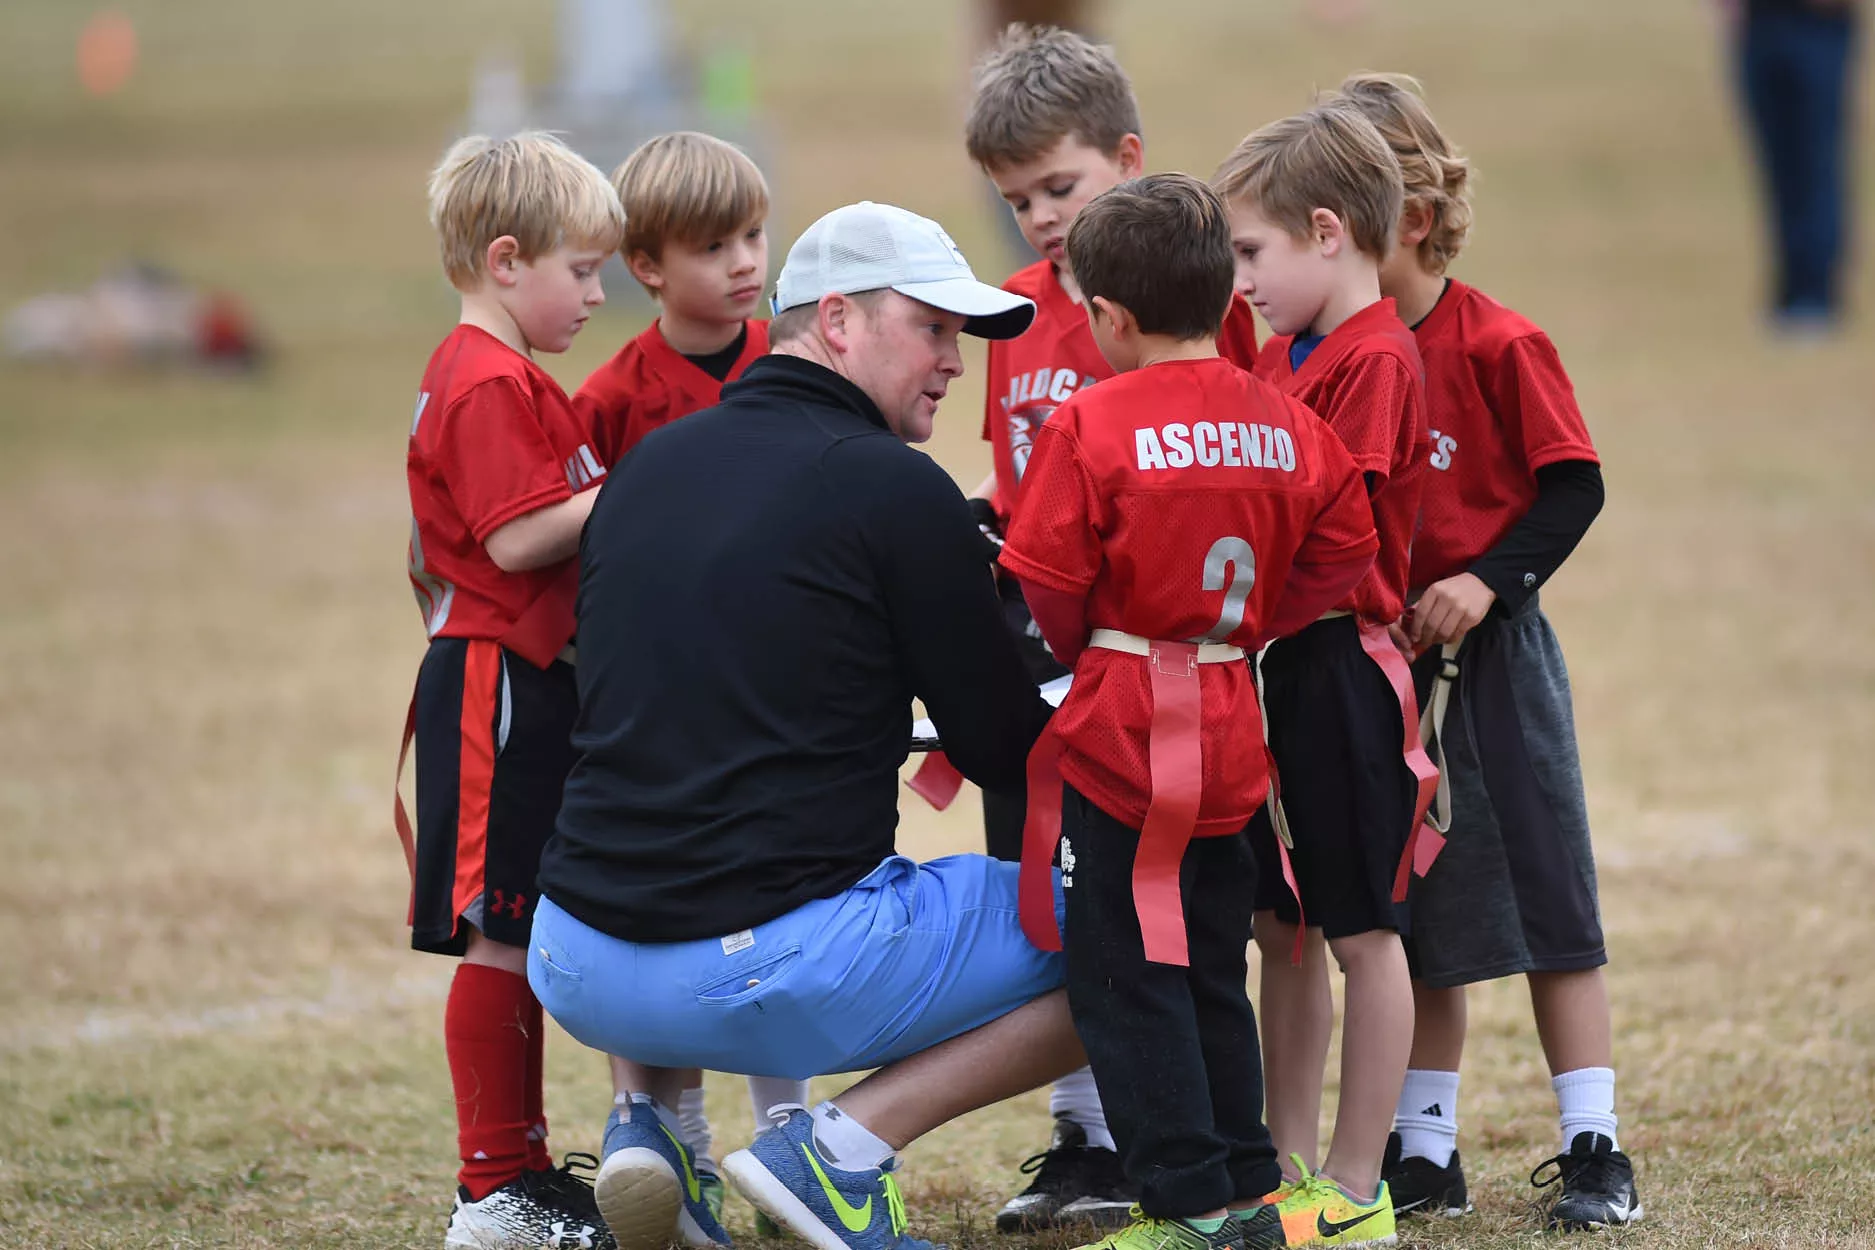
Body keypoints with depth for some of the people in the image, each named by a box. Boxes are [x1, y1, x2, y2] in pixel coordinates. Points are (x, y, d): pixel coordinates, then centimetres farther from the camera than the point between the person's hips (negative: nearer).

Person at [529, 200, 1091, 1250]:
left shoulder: (646, 467, 15)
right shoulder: (894, 489, -5)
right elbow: (1005, 751, 0)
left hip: (581, 978, 6)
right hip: (773, 979, -6)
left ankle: (654, 1113, 15)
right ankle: (849, 1147, -6)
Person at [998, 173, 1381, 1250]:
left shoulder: (1090, 425, -13)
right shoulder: (1287, 425, 4)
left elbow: (1044, 587, -11)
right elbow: (1345, 550, 10)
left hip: (1124, 737, -6)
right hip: (1233, 735, 6)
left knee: (1127, 980, 0)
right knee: (1212, 975, 17)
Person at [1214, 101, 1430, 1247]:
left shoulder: (1375, 359, -15)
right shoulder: (1286, 353, 14)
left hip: (1340, 665, -9)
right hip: (1274, 667, 9)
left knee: (1360, 930, -1)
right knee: (1283, 926, 13)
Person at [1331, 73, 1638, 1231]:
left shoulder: (1498, 344, -13)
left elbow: (1574, 485, -11)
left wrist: (1487, 581, -19)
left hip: (1489, 653, -5)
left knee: (1547, 899, -1)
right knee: (1414, 919, 11)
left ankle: (1596, 1149, 4)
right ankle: (1424, 1151, 19)